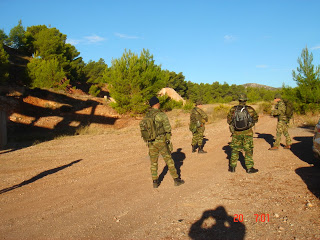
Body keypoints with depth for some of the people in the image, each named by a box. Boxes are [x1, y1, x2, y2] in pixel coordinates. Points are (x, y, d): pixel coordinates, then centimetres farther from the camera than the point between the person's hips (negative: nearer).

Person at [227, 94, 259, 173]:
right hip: (247, 132, -2)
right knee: (248, 150, 8)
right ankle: (249, 168, 9)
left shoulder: (233, 109, -6)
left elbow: (229, 120, 3)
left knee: (235, 149, 14)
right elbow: (256, 119, 5)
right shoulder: (250, 109, -10)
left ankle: (232, 167, 18)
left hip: (236, 133, 2)